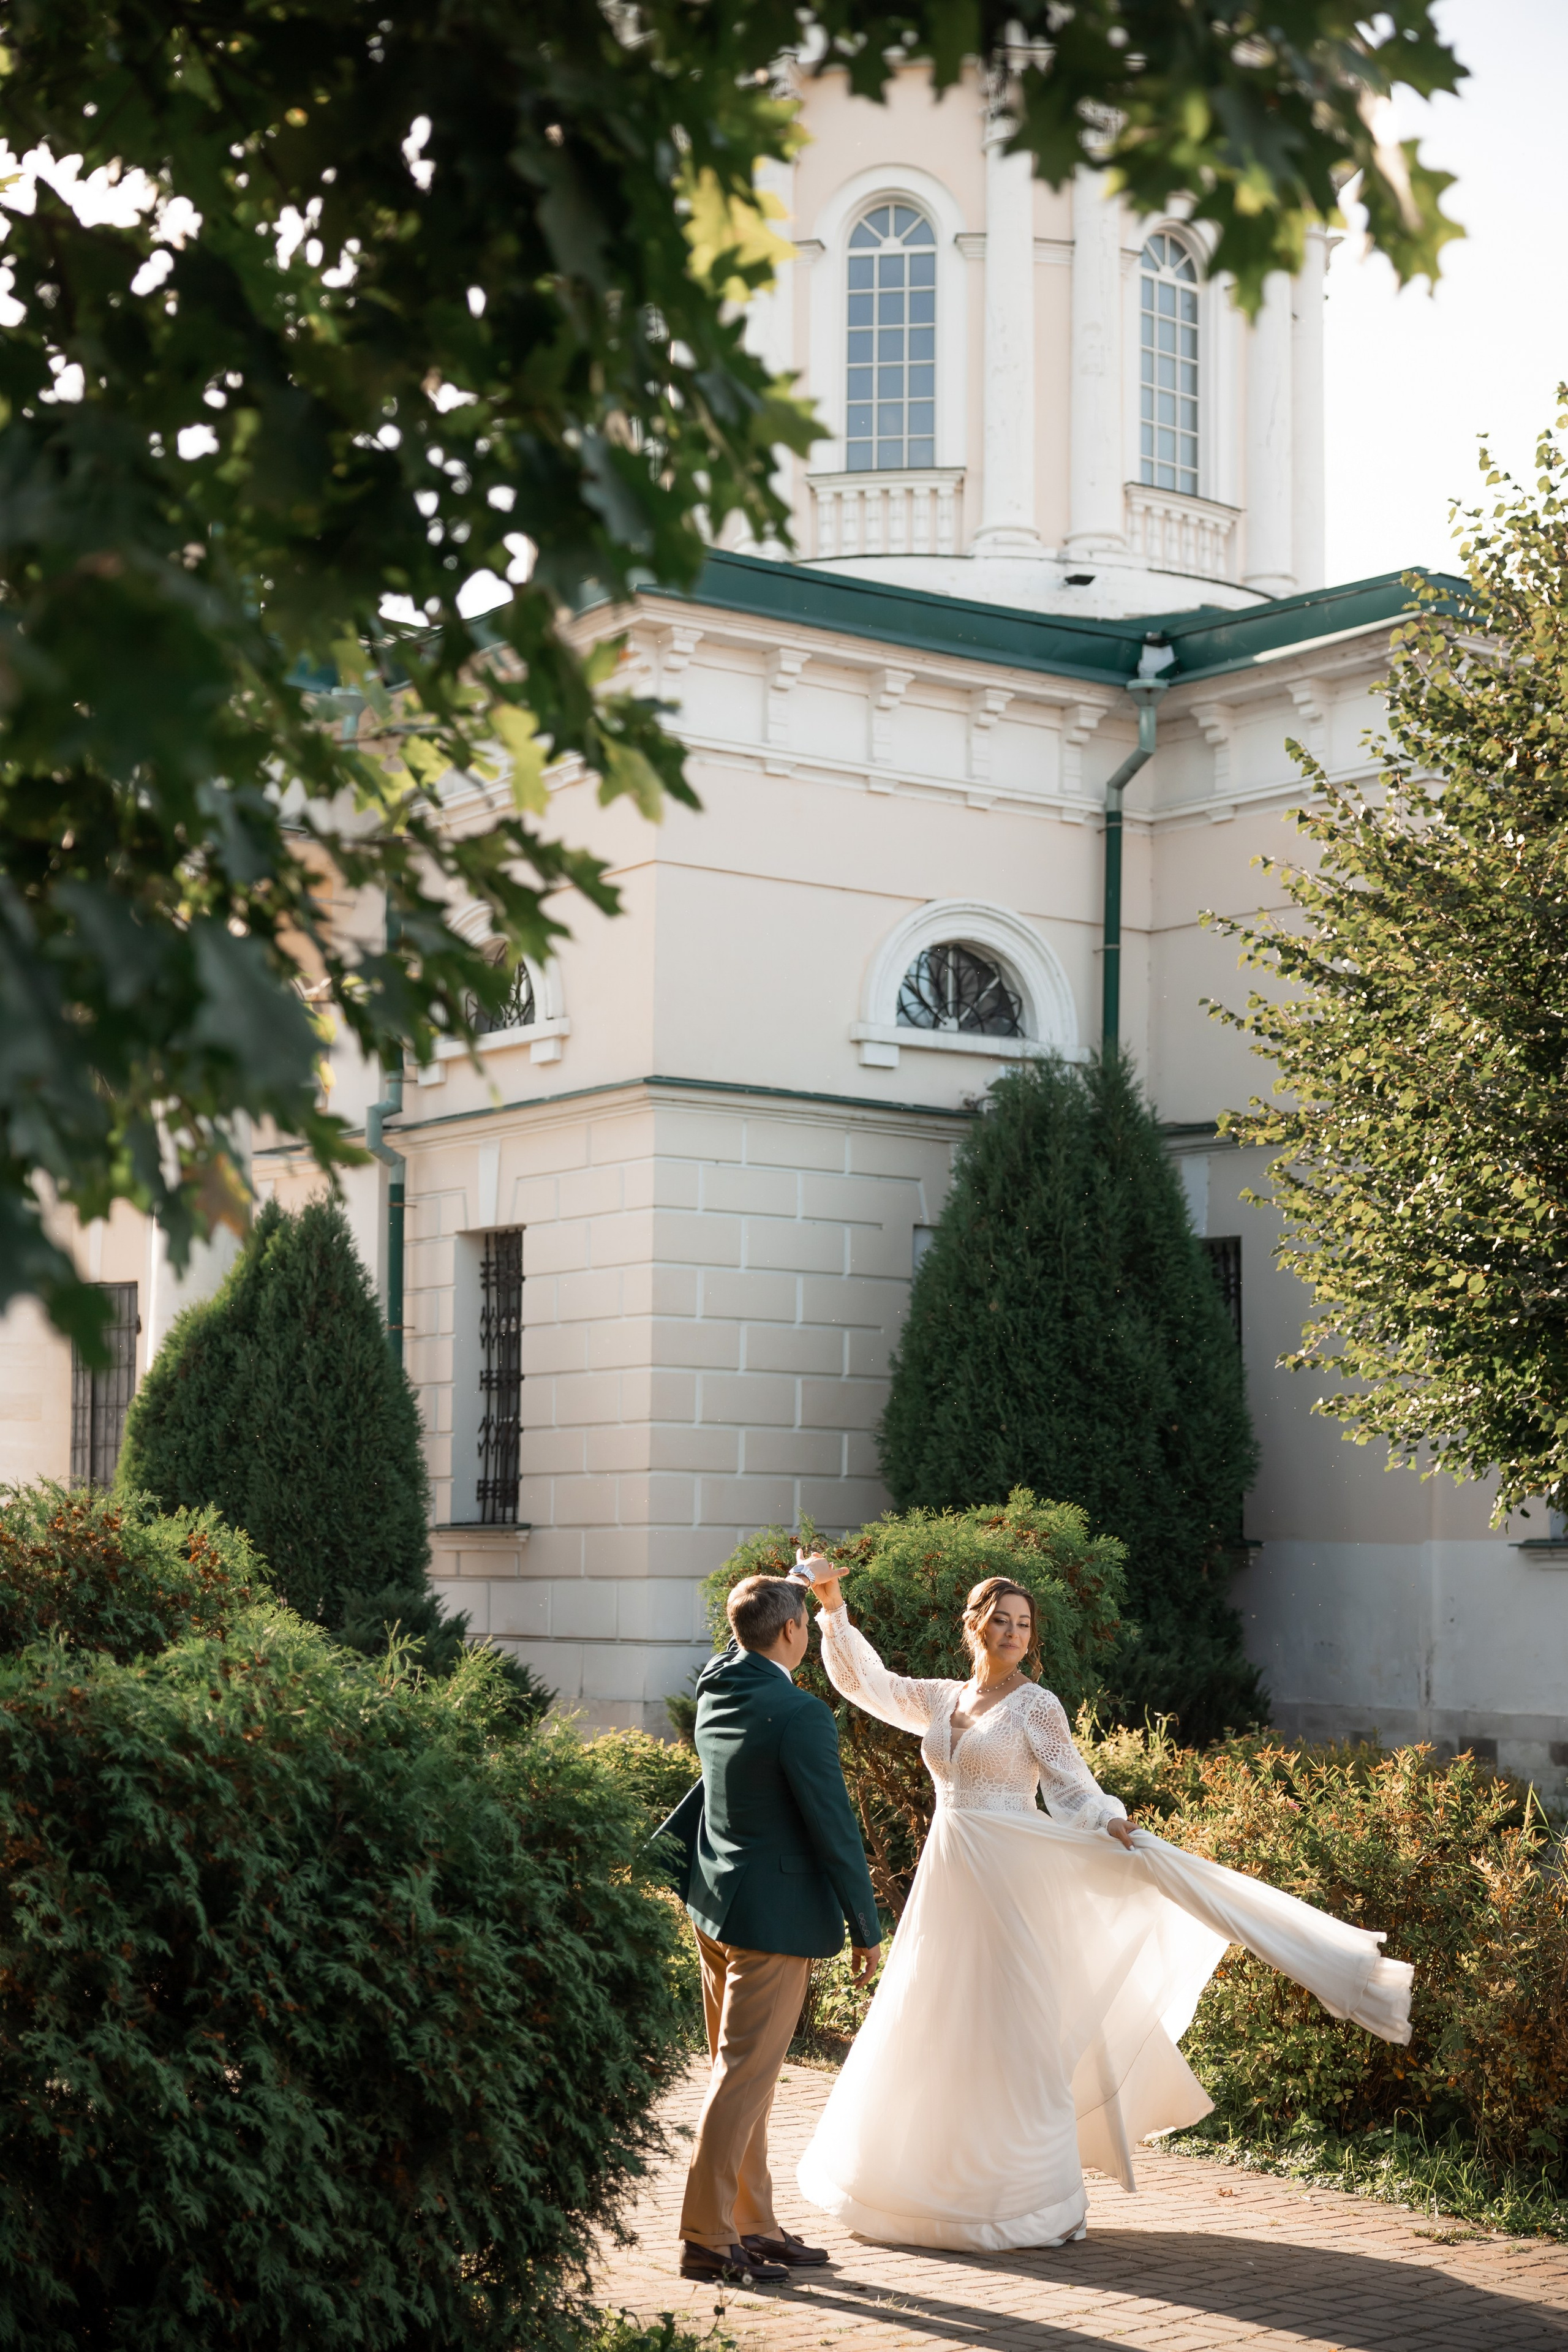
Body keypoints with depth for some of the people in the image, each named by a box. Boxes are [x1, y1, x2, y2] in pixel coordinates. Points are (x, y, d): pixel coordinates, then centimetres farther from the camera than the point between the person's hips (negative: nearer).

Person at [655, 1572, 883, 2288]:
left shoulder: (716, 1688, 4)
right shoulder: (799, 1714, -20)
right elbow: (834, 1828, -17)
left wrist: (799, 1579, 39)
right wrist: (866, 1929, -8)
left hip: (717, 1906, 9)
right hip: (774, 1916, -9)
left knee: (741, 2071, 16)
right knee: (743, 2075, -3)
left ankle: (754, 2225, 24)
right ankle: (706, 2239, 0)